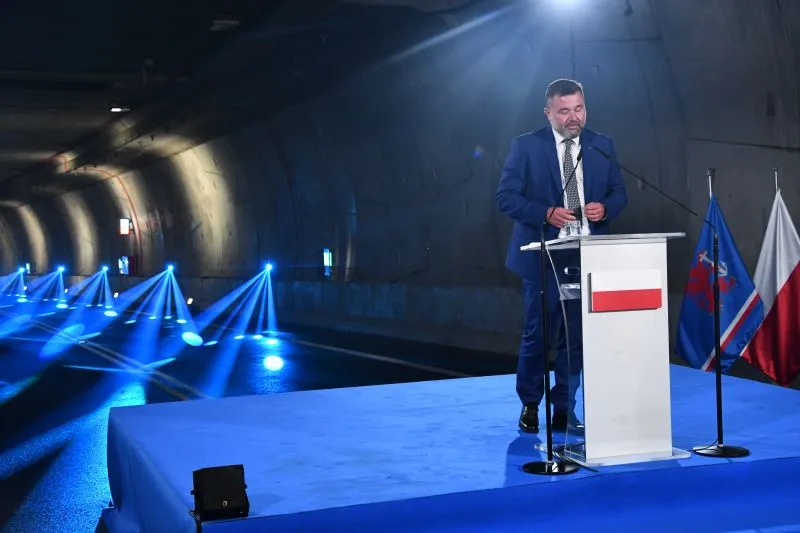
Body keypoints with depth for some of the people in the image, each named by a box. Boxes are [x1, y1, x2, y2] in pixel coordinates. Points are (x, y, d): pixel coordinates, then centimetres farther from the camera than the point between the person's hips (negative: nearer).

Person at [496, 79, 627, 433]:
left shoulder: (602, 146, 8)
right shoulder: (526, 146, -3)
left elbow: (619, 193, 13)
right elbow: (506, 197, -6)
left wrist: (604, 208, -10)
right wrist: (546, 214, -19)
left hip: (587, 255, 3)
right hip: (543, 255, -3)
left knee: (577, 335, 6)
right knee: (537, 334, 4)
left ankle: (564, 411, 18)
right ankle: (529, 405, 24)